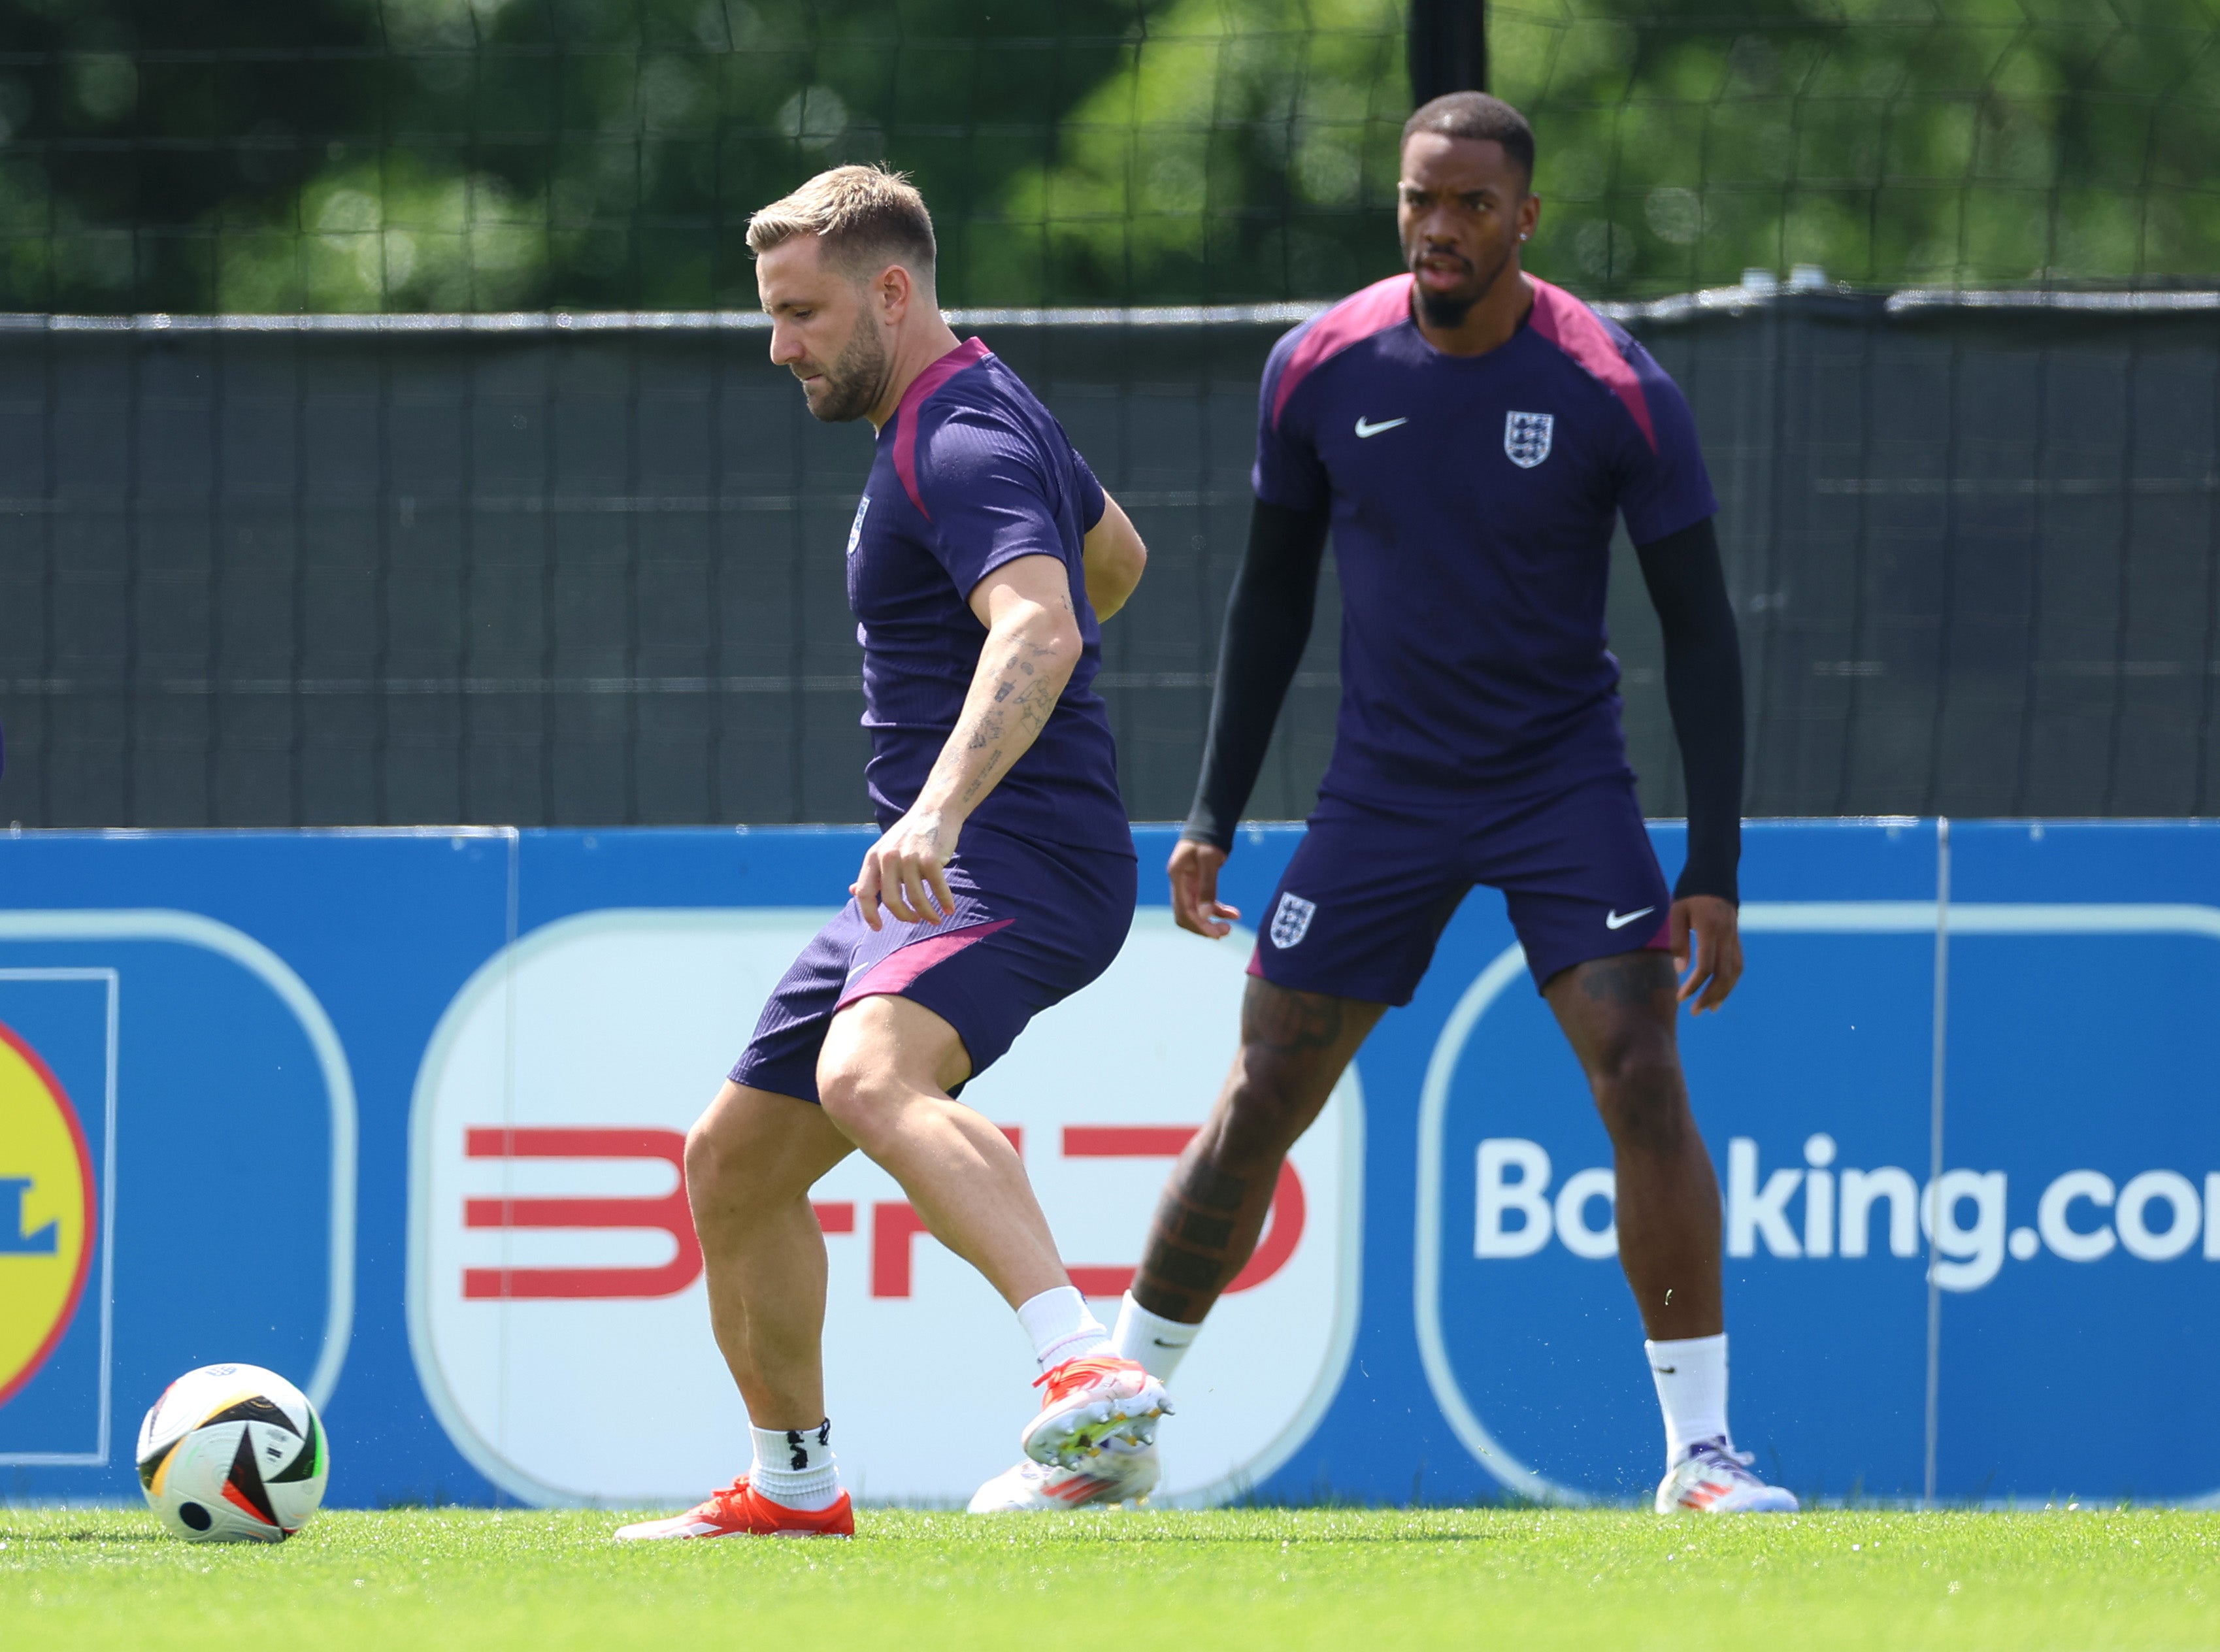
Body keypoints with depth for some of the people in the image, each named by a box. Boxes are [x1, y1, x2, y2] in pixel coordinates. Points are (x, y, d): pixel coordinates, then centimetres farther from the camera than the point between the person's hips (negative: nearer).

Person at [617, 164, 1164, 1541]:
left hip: (1015, 861, -11)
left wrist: (942, 807, -47)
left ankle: (1090, 1369, -57)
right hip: (935, 873, 11)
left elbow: (1041, 626, -33)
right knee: (734, 1163, 16)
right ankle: (793, 1487, 32)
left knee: (869, 1076, -39)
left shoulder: (963, 440, -15)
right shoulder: (975, 412, 18)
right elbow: (1116, 555, 36)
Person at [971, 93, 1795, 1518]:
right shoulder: (1322, 370, -4)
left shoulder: (1615, 389, -13)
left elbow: (1700, 632, -8)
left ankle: (1702, 1449, -11)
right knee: (1259, 1105, 2)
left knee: (1643, 1078, -18)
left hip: (1563, 783, -2)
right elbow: (1273, 596, 9)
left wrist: (1715, 869, -13)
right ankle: (1113, 1432, 16)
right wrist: (1217, 815, 7)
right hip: (1384, 794, 2)